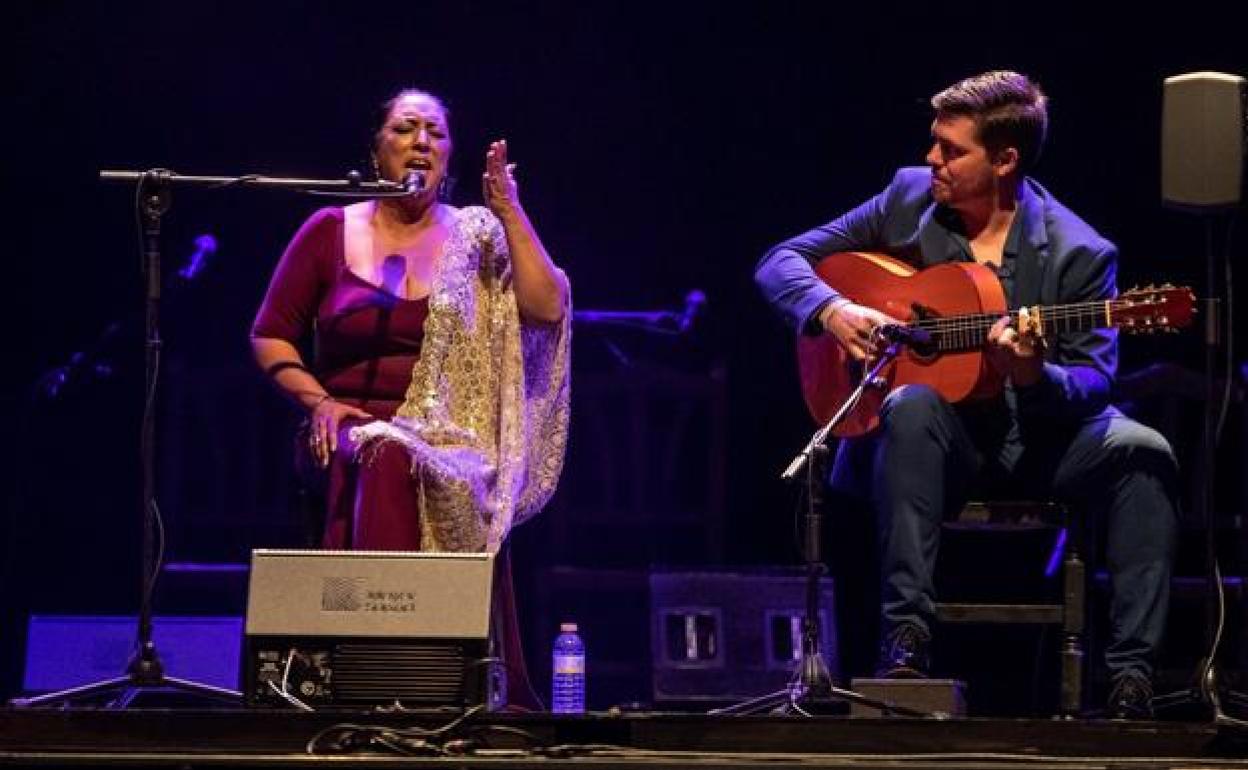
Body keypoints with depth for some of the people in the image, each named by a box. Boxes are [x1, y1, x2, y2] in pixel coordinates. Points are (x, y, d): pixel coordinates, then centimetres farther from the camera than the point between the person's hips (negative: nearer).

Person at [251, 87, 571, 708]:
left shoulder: (476, 236, 11)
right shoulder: (331, 231, 11)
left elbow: (547, 309, -4)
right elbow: (270, 337, 13)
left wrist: (510, 213, -5)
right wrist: (318, 401, -4)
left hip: (452, 437, 0)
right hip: (352, 428, 0)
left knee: (396, 463, -36)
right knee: (384, 458, -37)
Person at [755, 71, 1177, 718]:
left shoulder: (1077, 253, -7)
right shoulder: (908, 199, 2)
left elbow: (1093, 380, -10)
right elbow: (780, 263, 5)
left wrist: (1035, 376, -33)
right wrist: (831, 310, -17)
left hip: (1037, 437, 0)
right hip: (944, 437, 0)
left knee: (1142, 451, -28)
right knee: (911, 405, -35)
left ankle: (1132, 675, -27)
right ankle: (906, 636, -36)